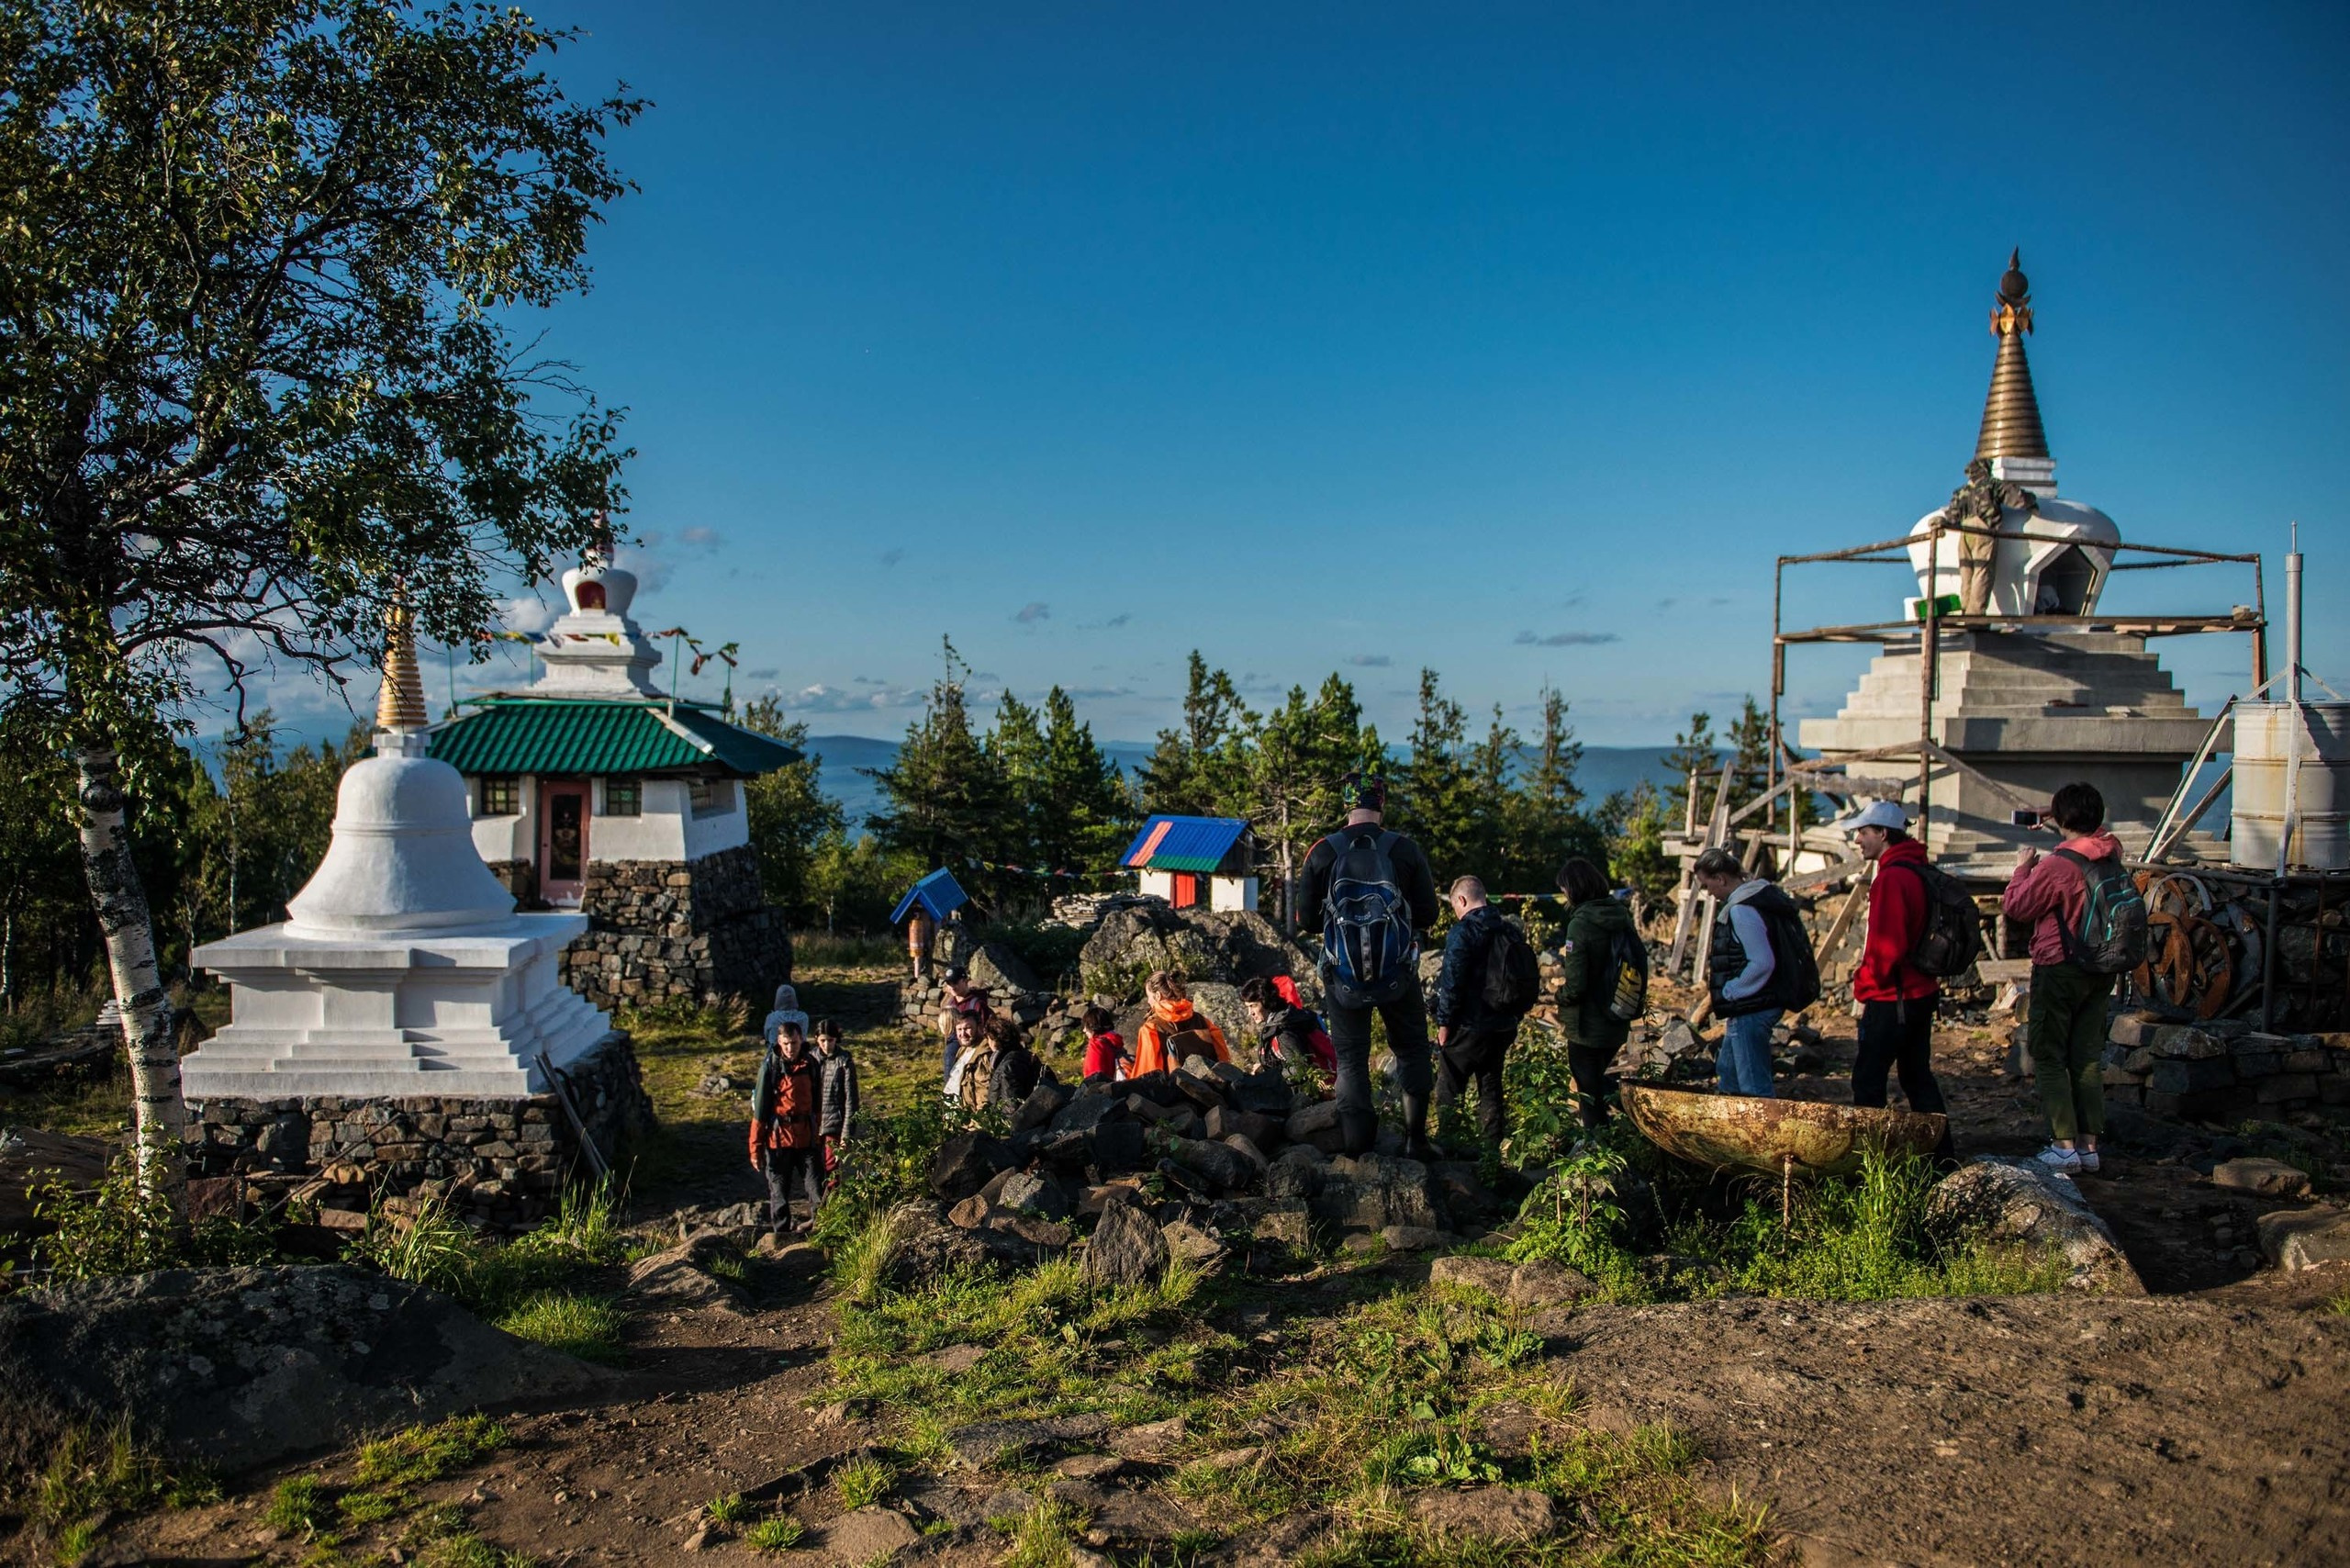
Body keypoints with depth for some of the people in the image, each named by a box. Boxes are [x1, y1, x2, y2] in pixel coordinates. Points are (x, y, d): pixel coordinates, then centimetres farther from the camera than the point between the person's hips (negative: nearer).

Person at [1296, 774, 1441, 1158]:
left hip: (1343, 977, 0)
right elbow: (1428, 915, -2)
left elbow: (1306, 919, -2)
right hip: (1399, 975, 0)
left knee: (1351, 1058, 11)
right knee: (1411, 1051, 19)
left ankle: (1359, 1149, 9)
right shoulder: (1406, 851, -8)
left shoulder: (1323, 853, -8)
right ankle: (1415, 1140, 19)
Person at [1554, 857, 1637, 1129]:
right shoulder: (1622, 917, 1)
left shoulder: (1581, 924, -21)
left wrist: (1561, 999, -2)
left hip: (1587, 1027, -7)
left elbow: (1574, 985, -21)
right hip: (1618, 1025, 7)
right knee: (1597, 1082, 25)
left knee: (1589, 1096, 6)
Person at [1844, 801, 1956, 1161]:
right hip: (1921, 992, 10)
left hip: (1892, 998, -10)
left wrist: (1865, 986, -9)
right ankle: (1942, 1156, 21)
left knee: (1867, 1080, -2)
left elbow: (1886, 945, -23)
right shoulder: (1919, 871, 13)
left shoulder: (1892, 877, -18)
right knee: (1918, 1077, 16)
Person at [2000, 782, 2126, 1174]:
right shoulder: (2112, 854, -1)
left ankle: (2065, 1146, -2)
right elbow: (2098, 833, 26)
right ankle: (2089, 1146, 16)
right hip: (2101, 970, 7)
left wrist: (2023, 866, 3)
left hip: (2059, 969, -7)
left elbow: (2014, 906, -10)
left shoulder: (2055, 866, -22)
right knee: (2088, 1059, 12)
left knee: (2049, 1058, 2)